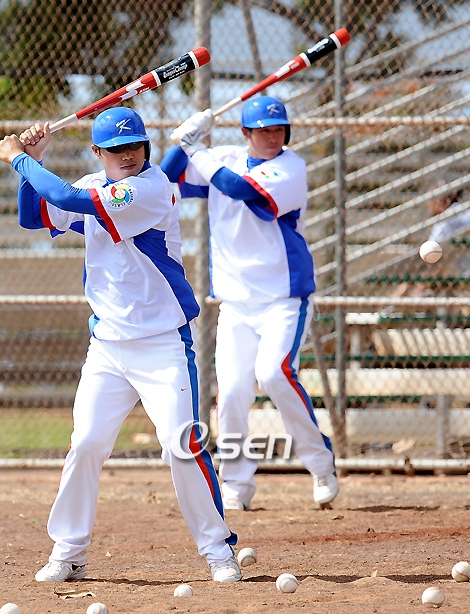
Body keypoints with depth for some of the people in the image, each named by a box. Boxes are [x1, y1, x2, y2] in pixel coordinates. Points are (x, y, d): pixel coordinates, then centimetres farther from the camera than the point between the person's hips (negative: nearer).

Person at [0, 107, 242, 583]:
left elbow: (69, 200, -23)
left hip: (164, 343, -6)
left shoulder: (153, 187, -17)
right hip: (108, 345, 6)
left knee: (181, 444, -13)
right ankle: (68, 553, 11)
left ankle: (218, 549, 0)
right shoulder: (95, 187, 7)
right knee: (85, 444, 0)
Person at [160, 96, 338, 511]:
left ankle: (320, 461, -5)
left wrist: (197, 151, -11)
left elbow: (238, 188, -23)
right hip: (236, 301, 4)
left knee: (274, 372, -23)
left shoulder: (291, 168, -9)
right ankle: (236, 485, 6)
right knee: (232, 389, -7)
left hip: (285, 296, -4)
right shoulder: (224, 161, 8)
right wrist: (187, 138, -6)